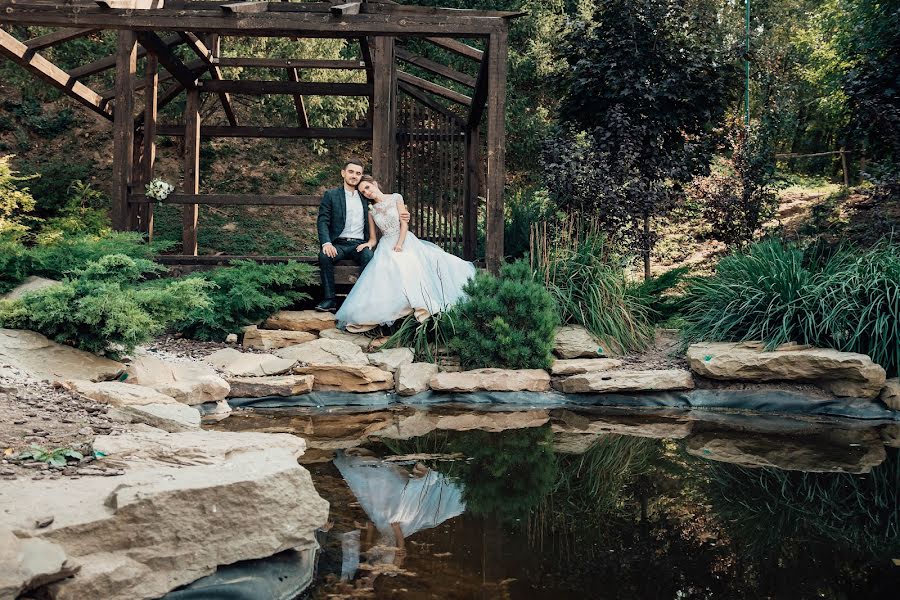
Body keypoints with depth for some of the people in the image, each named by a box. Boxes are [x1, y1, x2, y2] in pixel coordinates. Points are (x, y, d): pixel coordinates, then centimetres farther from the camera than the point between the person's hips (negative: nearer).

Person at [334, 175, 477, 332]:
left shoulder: (395, 198, 6)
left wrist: (399, 245, -15)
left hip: (405, 241, 0)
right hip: (386, 246, 0)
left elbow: (404, 224, -1)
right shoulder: (371, 210, 14)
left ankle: (421, 304, -25)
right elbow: (373, 238, 14)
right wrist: (369, 243, -10)